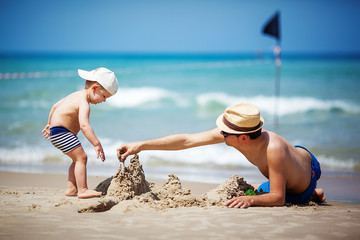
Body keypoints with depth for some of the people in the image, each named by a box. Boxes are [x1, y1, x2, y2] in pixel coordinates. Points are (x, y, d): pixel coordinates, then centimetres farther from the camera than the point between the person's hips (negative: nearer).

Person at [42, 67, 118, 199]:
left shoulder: (76, 95, 12)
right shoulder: (84, 103, -20)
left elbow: (55, 106, 24)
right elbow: (84, 125, -35)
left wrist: (50, 124, 37)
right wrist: (97, 144, -38)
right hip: (61, 132, -11)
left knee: (78, 159, 15)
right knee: (81, 157, -15)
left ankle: (71, 189, 16)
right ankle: (83, 190, -19)